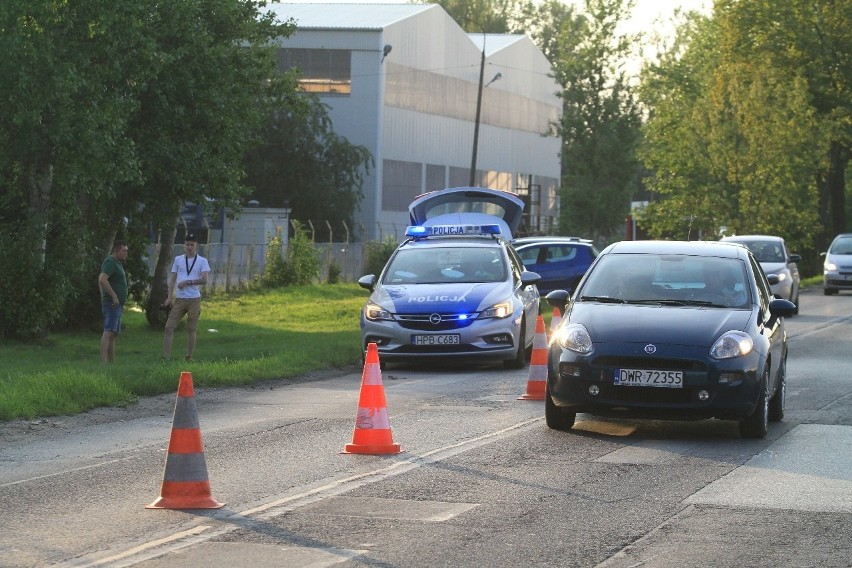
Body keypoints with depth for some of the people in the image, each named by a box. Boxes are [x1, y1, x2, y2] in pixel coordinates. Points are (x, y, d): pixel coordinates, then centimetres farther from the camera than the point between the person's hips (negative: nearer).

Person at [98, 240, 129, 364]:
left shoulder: (118, 263, 20)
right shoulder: (110, 262, -12)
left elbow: (100, 279, 29)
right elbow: (102, 280, -26)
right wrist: (114, 296, -26)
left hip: (117, 304, 11)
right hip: (112, 303, -11)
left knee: (113, 334, 12)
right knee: (109, 332, -20)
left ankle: (112, 362, 16)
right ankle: (103, 361, -30)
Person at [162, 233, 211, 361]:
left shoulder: (202, 261, 2)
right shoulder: (178, 260, 11)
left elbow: (204, 280, -9)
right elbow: (173, 279, 10)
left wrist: (188, 282, -16)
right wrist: (170, 296, 0)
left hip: (194, 299, -2)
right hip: (179, 299, 2)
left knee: (191, 329, 4)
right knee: (169, 327, -7)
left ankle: (189, 357, 12)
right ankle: (166, 357, -7)